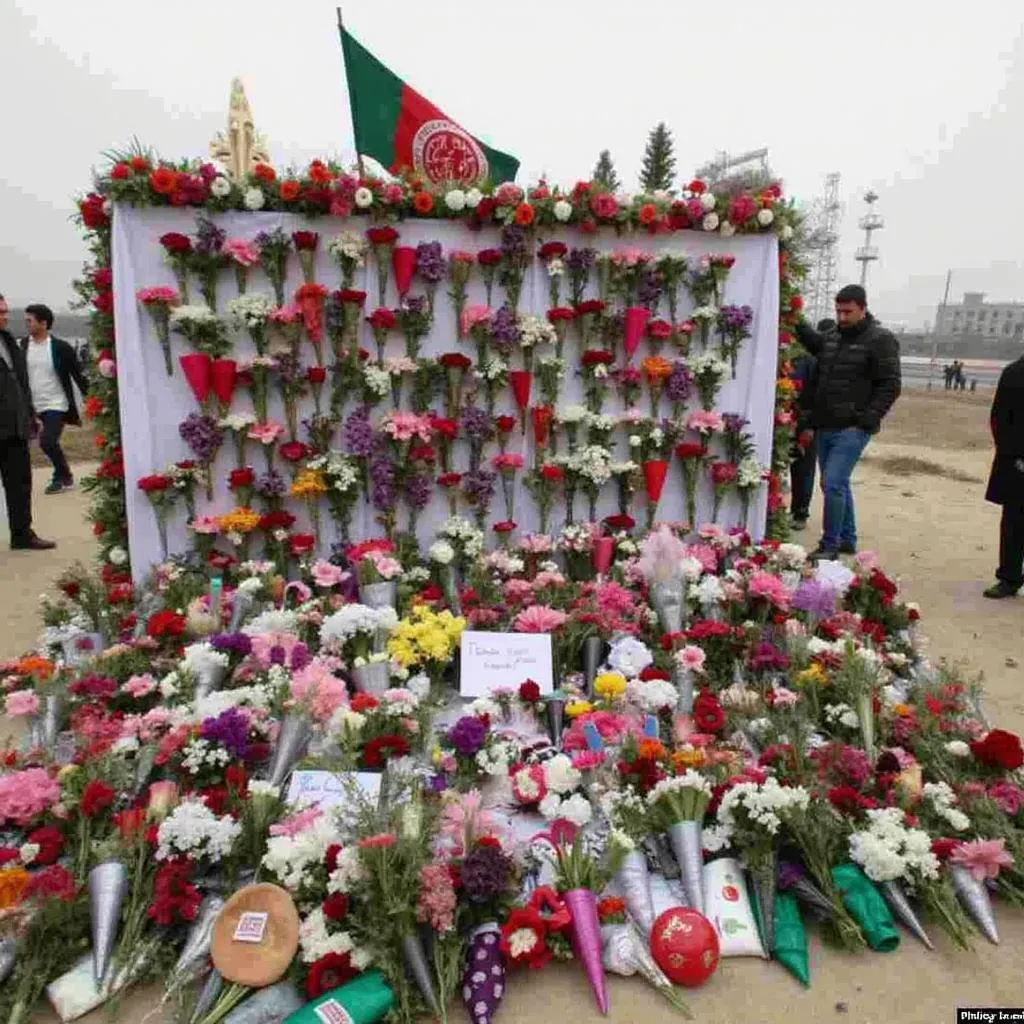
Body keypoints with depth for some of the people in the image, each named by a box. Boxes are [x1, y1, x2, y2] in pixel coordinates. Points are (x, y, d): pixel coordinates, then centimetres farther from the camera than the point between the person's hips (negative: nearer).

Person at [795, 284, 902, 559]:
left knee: (833, 483, -13)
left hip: (852, 429, -7)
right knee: (837, 484, 14)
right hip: (825, 427, 7)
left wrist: (866, 421, -16)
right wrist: (795, 321, 10)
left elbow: (890, 386, -10)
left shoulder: (881, 339, -7)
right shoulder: (831, 336, 10)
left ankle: (830, 546, -2)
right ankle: (847, 539, 28)